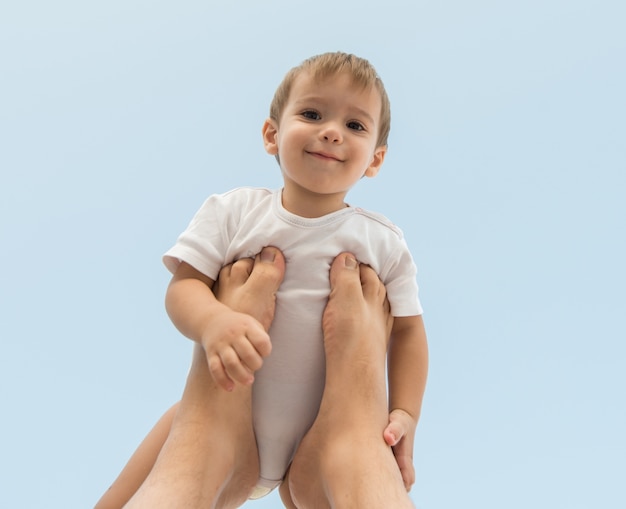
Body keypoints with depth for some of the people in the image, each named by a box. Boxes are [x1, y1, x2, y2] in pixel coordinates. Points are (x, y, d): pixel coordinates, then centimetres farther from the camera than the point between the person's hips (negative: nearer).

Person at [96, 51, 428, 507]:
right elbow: (183, 286, -10)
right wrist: (212, 322, -34)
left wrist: (405, 414, -11)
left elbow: (408, 329, 3)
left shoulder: (384, 243, -1)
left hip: (322, 437, 1)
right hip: (227, 417, 0)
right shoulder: (234, 212, -3)